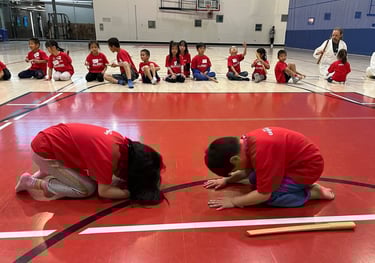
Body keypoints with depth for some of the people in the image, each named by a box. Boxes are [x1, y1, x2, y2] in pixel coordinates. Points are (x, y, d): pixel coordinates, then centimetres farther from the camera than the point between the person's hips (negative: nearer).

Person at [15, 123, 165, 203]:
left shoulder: (123, 143, -8)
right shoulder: (107, 155, -30)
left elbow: (116, 169, 6)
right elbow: (104, 191, -22)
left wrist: (129, 183, -8)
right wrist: (131, 193, -17)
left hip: (53, 138, 8)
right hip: (44, 151, -8)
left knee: (96, 175, 11)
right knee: (87, 188, -6)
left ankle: (46, 172, 19)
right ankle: (32, 182, 2)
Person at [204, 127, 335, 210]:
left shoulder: (261, 153, -34)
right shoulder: (247, 140, -7)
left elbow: (264, 195, -28)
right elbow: (247, 170, 13)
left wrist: (234, 201, -19)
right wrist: (226, 180, 7)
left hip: (308, 166, -9)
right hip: (297, 159, 9)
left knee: (270, 196, -19)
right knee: (255, 180, 8)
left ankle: (312, 193, -3)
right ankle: (300, 185, 11)